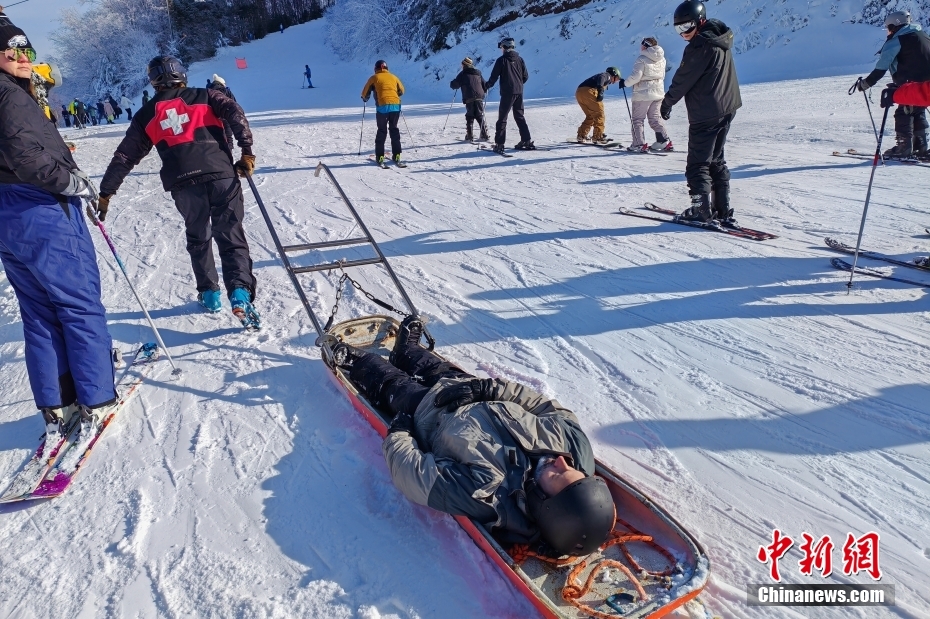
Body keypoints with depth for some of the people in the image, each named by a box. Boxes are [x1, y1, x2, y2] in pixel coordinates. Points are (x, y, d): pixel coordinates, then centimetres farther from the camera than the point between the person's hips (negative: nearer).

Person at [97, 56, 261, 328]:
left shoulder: (146, 115, 19)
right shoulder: (204, 97, 15)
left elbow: (124, 157, 17)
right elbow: (234, 112, -4)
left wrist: (105, 193, 20)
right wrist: (246, 151, -6)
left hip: (184, 185, 2)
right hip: (221, 175, -1)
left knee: (198, 238, 21)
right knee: (231, 237, -1)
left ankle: (210, 294, 24)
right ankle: (240, 294, -19)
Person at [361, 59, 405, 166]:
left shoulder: (374, 78, 8)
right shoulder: (393, 77, 15)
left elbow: (365, 93, 12)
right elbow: (401, 91, 25)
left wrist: (365, 99, 33)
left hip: (382, 106, -2)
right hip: (396, 105, 2)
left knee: (382, 131, 7)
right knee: (394, 129, 15)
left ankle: (380, 157, 3)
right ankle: (396, 155, 12)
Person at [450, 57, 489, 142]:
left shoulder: (463, 74, 3)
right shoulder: (478, 73, 15)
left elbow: (454, 85, 0)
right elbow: (485, 85, 17)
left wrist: (452, 83, 22)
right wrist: (484, 91, 37)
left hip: (469, 99, -3)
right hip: (479, 98, 3)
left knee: (469, 117, 7)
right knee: (480, 117, 9)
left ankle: (470, 136, 2)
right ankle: (484, 135, 3)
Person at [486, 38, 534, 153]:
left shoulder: (501, 60, -6)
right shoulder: (519, 59, 8)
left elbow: (494, 76, -7)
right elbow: (525, 76, 9)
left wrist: (487, 86, 9)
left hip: (507, 92, -5)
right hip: (519, 92, 5)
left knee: (502, 118, -2)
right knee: (519, 117, 16)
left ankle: (499, 144, -8)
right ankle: (527, 140, 14)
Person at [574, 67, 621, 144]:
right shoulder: (607, 75, 12)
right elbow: (601, 78, -12)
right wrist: (600, 92, -26)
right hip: (588, 91, -8)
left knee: (590, 115, 21)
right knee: (599, 114, 0)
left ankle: (581, 136, 19)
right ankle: (598, 137, -4)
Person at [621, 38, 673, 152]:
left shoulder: (642, 59, -14)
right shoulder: (661, 59, 9)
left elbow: (635, 76, -19)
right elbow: (662, 76, 16)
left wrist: (625, 83, -3)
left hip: (643, 93, -7)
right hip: (658, 93, 7)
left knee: (638, 119, 3)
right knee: (655, 117, 15)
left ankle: (639, 144, -2)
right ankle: (664, 142, 7)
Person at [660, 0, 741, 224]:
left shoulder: (699, 46, -17)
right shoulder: (722, 41, 11)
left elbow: (683, 79, -12)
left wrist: (667, 102, 1)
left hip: (705, 113, -9)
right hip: (727, 108, 9)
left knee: (698, 164, -1)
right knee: (716, 160, 16)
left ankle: (702, 211, 1)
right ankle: (723, 211, 17)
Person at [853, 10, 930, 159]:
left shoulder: (896, 41, -5)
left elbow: (881, 68, -14)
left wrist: (866, 83, -12)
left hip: (913, 84, -8)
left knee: (903, 113, -1)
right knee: (918, 112, 17)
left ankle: (904, 148, -4)